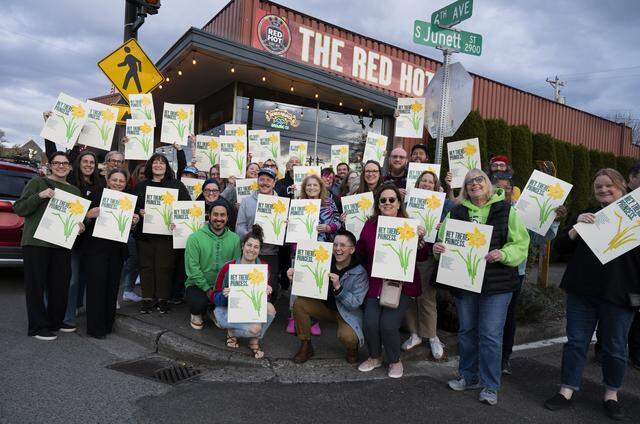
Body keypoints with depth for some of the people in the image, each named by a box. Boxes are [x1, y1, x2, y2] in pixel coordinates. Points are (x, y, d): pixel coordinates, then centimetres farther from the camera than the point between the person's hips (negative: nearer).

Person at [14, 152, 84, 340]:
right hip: (36, 242, -5)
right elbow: (19, 209, -3)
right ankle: (38, 327, 10)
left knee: (60, 284, 9)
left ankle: (56, 322, 24)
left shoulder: (75, 190, 16)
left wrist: (80, 225, 2)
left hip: (62, 245, 5)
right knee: (36, 285, 1)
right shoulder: (37, 182, 1)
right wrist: (39, 196, -17)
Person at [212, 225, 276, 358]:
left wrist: (266, 293, -19)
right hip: (227, 310, -4)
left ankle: (254, 341, -2)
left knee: (270, 309, -27)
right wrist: (225, 295, -31)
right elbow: (215, 298, -8)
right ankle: (231, 332, 5)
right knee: (255, 328, -29)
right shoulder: (229, 267, -15)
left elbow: (264, 297, 4)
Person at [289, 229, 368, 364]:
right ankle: (306, 346, 1)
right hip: (325, 305, 5)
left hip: (348, 313, -5)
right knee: (299, 303, -16)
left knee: (346, 336, -33)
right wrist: (295, 277, -18)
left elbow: (355, 304, -25)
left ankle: (352, 348, 9)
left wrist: (338, 287, -39)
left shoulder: (360, 273, -20)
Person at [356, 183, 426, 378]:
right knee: (370, 324, -7)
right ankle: (375, 357, 26)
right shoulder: (370, 224, 4)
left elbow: (421, 257, -3)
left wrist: (420, 239, -19)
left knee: (388, 325, -13)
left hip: (401, 285, -3)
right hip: (376, 284, 3)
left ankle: (395, 361, 20)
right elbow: (360, 252, 15)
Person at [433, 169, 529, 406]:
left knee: (490, 335, 0)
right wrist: (437, 248, -9)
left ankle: (490, 386, 18)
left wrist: (503, 254, -22)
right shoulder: (455, 212, 9)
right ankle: (469, 377, 33)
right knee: (466, 331, 14)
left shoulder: (506, 211, 0)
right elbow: (444, 240, 13)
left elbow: (521, 245, -4)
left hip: (496, 284, -3)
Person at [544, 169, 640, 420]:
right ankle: (567, 390, 18)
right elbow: (561, 247, 3)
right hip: (582, 291, 2)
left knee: (614, 347, 10)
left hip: (618, 294, -2)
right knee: (576, 342, 8)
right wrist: (577, 227, -12)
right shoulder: (587, 215, 11)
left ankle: (611, 395, 28)